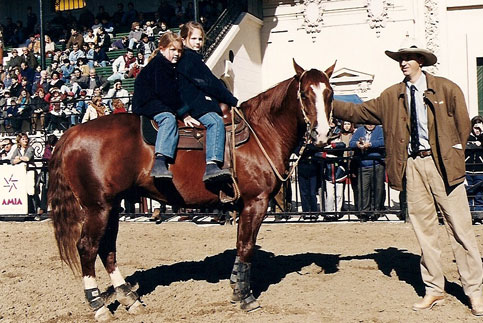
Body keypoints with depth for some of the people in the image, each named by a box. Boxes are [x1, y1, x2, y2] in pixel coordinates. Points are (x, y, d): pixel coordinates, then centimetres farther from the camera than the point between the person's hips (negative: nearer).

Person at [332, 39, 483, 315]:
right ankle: (434, 290, 16)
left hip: (441, 163, -3)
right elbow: (359, 112, 11)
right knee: (424, 229, 7)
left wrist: (454, 156, -2)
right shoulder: (392, 96, 11)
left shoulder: (446, 88, 3)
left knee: (460, 227, -2)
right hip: (412, 165, 4)